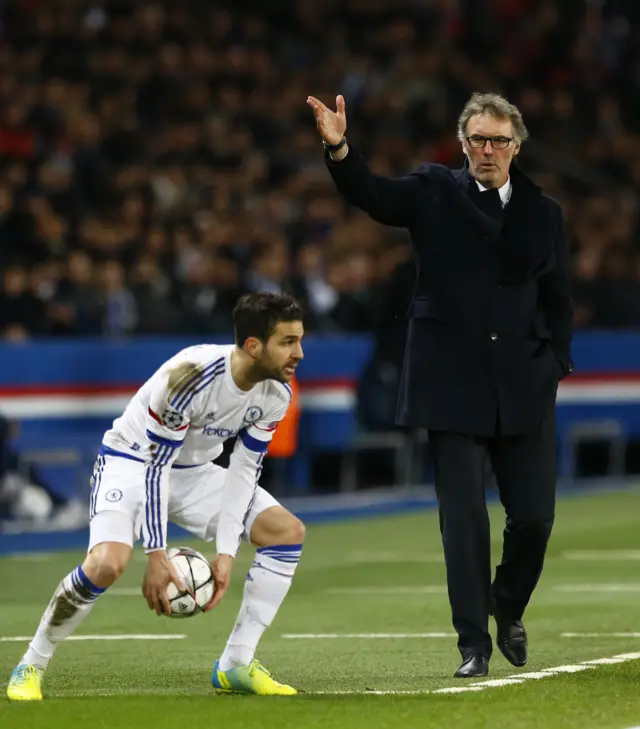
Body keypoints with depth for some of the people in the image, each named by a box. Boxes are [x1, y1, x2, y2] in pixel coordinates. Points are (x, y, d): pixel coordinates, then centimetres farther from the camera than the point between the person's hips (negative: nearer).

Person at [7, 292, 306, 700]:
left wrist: (226, 553, -15)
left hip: (193, 470, 7)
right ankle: (31, 667, -12)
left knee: (289, 531, -8)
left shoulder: (277, 394, -13)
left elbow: (244, 470, -7)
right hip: (133, 462, -7)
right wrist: (157, 556, -29)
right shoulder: (190, 376, -33)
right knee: (108, 562, -33)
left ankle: (236, 666, -2)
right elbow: (156, 467, -27)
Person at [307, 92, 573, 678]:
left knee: (535, 516, 1)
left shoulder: (543, 213, 9)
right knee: (464, 517, -4)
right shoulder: (434, 192, 4)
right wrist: (340, 150, -31)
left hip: (524, 387, 2)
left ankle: (508, 607, 29)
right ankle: (474, 645, 4)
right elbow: (372, 195, -13)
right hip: (453, 382, -2)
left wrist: (555, 366, 1)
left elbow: (557, 300, 13)